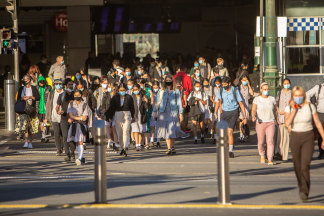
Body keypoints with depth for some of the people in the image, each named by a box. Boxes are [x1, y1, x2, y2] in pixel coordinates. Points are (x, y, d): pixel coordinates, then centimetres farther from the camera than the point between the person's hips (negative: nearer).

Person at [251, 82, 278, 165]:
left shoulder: (272, 99, 5)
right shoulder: (257, 99, 0)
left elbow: (275, 111, 14)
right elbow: (253, 110, -7)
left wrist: (276, 120, 18)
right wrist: (253, 116, -27)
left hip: (271, 123, 0)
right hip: (260, 123, 0)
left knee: (270, 141, -12)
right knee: (261, 142, 7)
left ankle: (270, 160, -14)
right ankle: (262, 155, 35)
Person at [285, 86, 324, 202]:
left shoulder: (310, 107, -3)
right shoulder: (289, 108, -1)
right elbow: (287, 124, -15)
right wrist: (294, 109, -18)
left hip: (308, 138, -2)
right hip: (295, 138, 2)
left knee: (305, 166, -17)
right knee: (298, 167, 10)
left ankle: (304, 192, -21)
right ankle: (302, 188, 30)